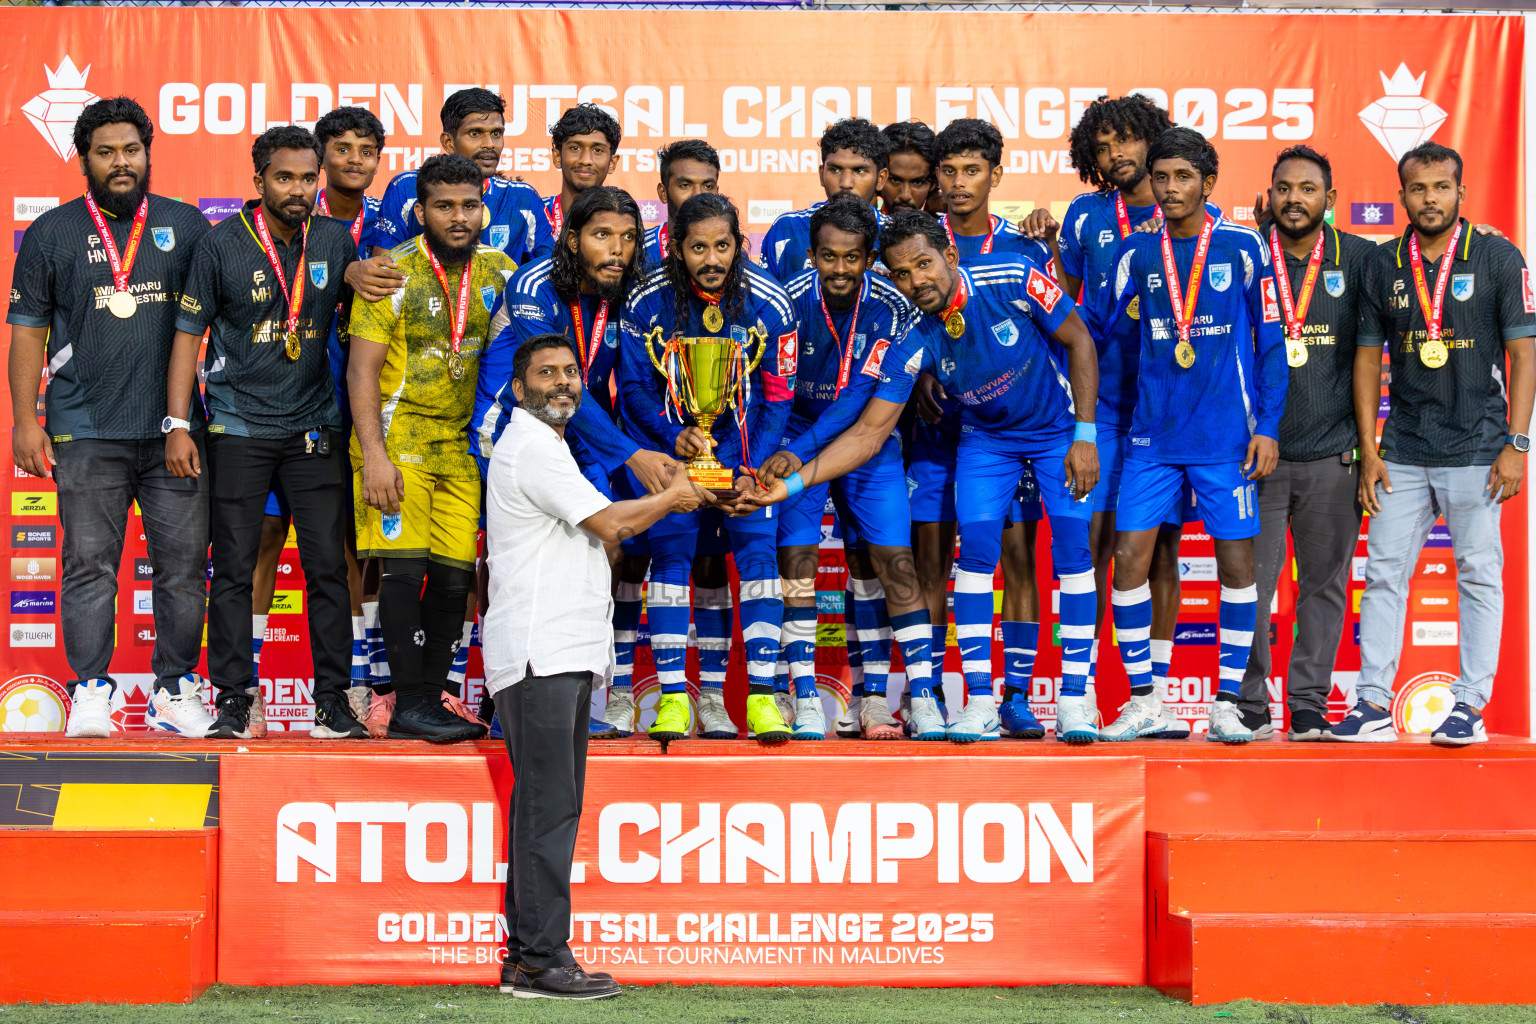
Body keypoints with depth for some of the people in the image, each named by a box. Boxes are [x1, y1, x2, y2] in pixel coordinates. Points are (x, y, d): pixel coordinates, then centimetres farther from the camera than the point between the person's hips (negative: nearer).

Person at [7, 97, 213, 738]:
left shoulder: (186, 225, 10)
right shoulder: (53, 233, 7)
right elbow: (27, 330, 7)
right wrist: (25, 419, -1)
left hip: (174, 429, 2)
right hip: (87, 433, -1)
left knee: (183, 564, 2)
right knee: (89, 565, -2)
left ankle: (175, 691, 11)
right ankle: (91, 691, 4)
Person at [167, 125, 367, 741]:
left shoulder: (335, 241, 4)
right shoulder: (223, 245, -4)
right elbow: (188, 335, -1)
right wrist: (177, 425, -6)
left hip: (314, 426, 2)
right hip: (238, 428, -2)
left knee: (327, 564, -1)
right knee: (233, 568, 0)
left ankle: (333, 699, 6)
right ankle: (232, 700, 8)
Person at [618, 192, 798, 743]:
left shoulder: (769, 303, -13)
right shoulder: (647, 302, -13)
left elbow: (778, 396, -5)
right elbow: (634, 388, -3)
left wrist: (750, 470, -14)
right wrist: (674, 436, -19)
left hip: (744, 445, 0)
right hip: (672, 441, 0)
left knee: (757, 548, -11)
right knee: (670, 551, -7)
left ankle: (761, 693, -8)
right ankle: (673, 694, -1)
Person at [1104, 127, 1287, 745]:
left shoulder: (1243, 247, 0)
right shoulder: (1136, 253, 5)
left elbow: (1270, 341, 3)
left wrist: (1268, 426, -2)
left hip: (1227, 437, -2)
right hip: (1152, 435, 2)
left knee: (1236, 560, 1)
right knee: (1129, 557, -4)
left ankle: (1227, 702, 12)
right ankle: (1143, 702, 7)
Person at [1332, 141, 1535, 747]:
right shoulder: (1383, 264, 7)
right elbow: (1368, 357, 10)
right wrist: (1369, 450, 4)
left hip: (1475, 449, -3)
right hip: (1402, 452, 3)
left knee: (1479, 575, 1)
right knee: (1384, 573, 2)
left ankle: (1471, 704, 7)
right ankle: (1374, 703, 7)